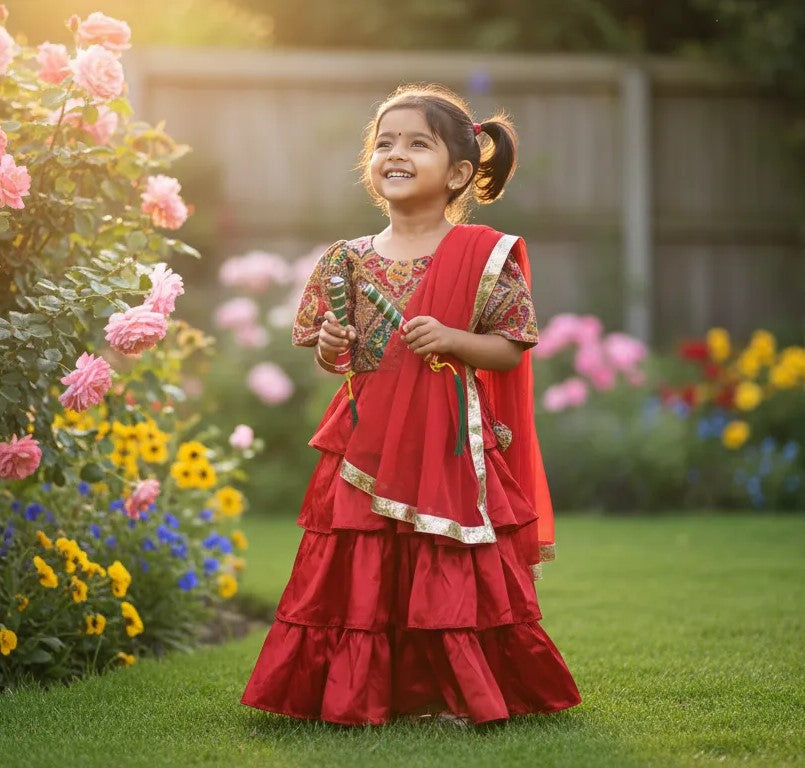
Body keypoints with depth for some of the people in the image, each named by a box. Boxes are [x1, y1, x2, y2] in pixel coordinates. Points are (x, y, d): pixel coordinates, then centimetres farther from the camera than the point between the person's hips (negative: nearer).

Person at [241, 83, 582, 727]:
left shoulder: (483, 255, -3)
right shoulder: (351, 258, 6)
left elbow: (510, 348, -3)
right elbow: (336, 355, 14)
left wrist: (451, 340, -18)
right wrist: (331, 351, -8)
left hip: (450, 448, -3)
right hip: (369, 448, 3)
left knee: (453, 577, 1)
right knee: (363, 572, 4)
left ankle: (458, 694, 16)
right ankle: (373, 693, 17)